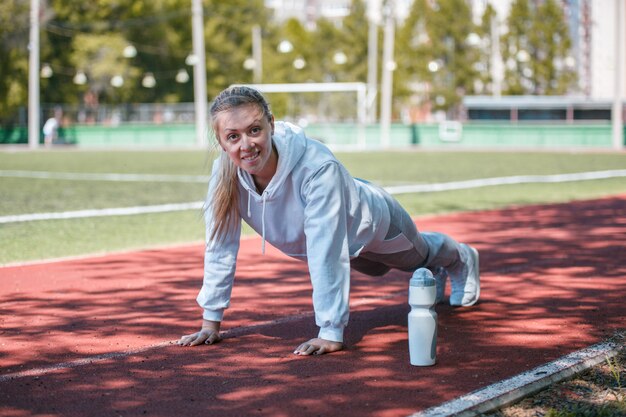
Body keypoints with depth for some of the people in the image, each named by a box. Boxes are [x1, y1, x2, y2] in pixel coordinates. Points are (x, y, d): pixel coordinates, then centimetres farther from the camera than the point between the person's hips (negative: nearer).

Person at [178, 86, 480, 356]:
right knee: (377, 269, 37)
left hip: (373, 222, -5)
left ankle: (463, 259, 66)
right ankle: (434, 274, 71)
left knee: (421, 254, 30)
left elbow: (326, 256, -47)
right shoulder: (225, 172, -34)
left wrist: (330, 332, -46)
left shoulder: (318, 167, -48)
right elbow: (220, 247, -25)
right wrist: (211, 322, -23)